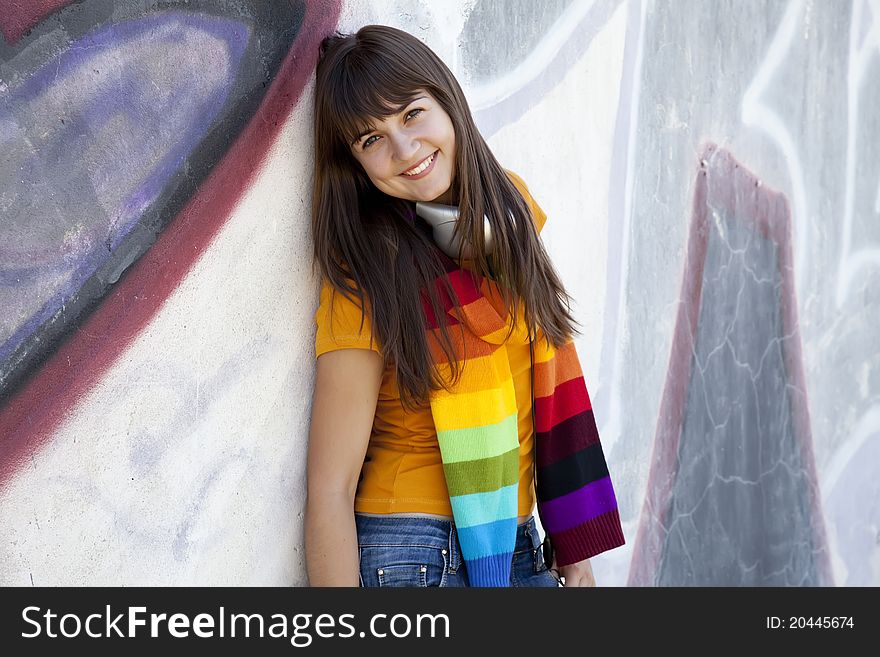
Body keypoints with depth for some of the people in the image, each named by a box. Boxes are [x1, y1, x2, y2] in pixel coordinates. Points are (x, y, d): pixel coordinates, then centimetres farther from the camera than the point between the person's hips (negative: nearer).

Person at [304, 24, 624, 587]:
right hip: (416, 558, -5)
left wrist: (576, 545, 7)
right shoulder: (366, 286, -15)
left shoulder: (509, 204, 2)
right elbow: (331, 488, -17)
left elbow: (546, 389, 9)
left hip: (521, 549, 6)